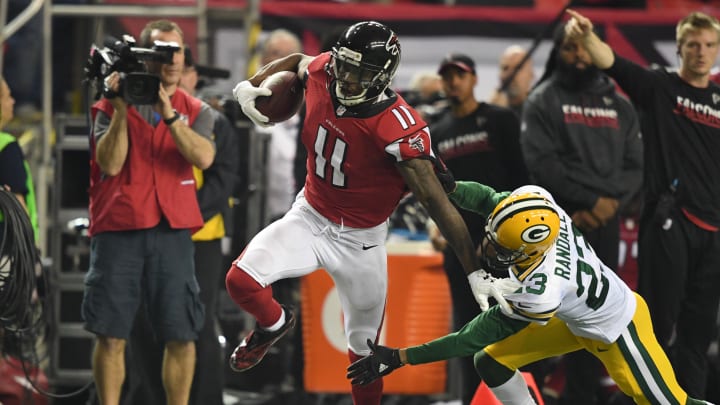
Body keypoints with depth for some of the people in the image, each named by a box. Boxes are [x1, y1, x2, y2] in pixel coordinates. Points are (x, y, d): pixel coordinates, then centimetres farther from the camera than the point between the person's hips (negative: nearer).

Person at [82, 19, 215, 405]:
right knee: (112, 335, -2)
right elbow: (110, 164, -7)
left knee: (181, 335, -2)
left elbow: (203, 157, -9)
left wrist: (168, 114, -17)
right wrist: (121, 109, -13)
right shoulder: (111, 107, 6)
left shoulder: (195, 111, 11)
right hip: (117, 229, -1)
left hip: (172, 231, 1)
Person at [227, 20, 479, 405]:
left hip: (360, 240, -4)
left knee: (364, 348, 11)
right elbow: (296, 61, 12)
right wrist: (249, 85, -2)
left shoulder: (397, 129, -32)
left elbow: (436, 202, -31)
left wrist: (475, 273, -31)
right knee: (241, 281, -16)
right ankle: (274, 324, 19)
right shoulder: (321, 73, -16)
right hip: (310, 217, 4)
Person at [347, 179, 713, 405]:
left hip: (618, 332, -8)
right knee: (491, 363, 5)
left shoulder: (538, 294, -43)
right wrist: (448, 186, -29)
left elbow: (474, 338, -32)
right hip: (574, 316, 8)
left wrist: (399, 358, -30)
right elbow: (488, 199, -6)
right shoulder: (535, 201, -28)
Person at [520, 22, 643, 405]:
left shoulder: (619, 106, 16)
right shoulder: (543, 100, 2)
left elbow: (634, 167, 10)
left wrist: (609, 203, -9)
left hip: (605, 222, 5)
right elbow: (542, 162, -9)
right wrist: (589, 199, -14)